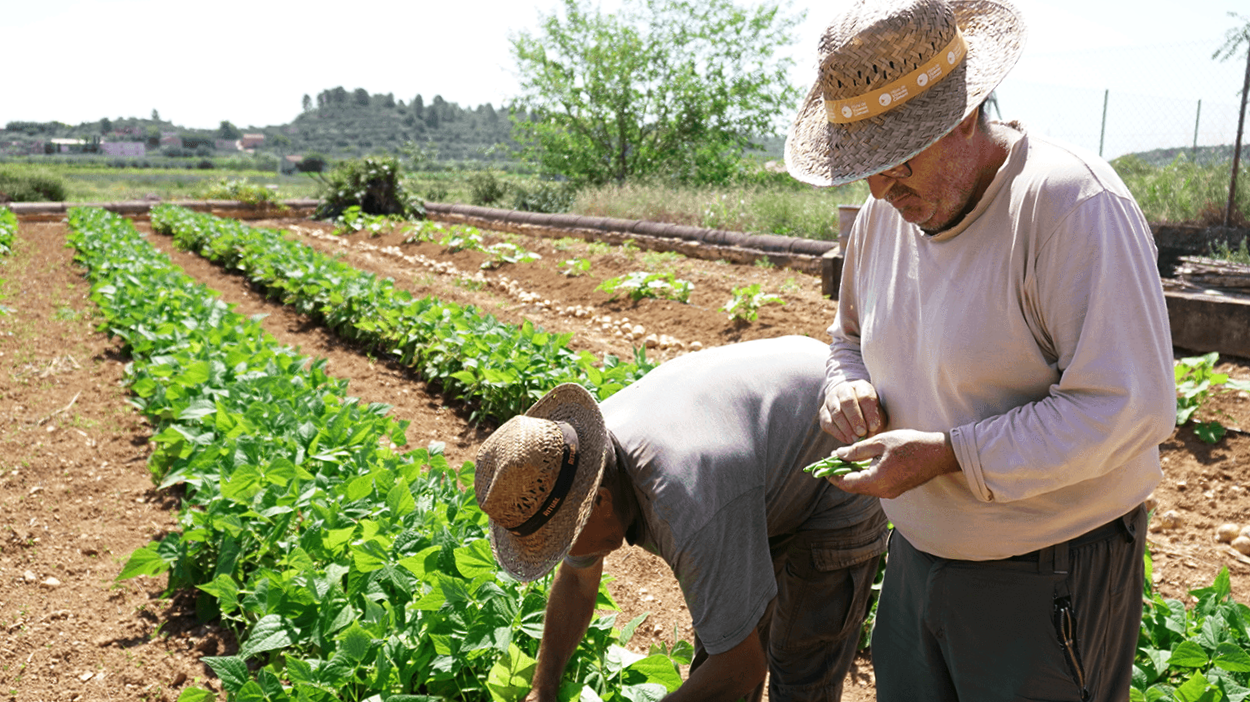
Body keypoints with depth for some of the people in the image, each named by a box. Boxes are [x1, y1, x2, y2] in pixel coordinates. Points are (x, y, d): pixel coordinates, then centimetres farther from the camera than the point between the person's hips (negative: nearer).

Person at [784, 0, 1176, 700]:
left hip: (1050, 579, -6)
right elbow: (852, 340, 17)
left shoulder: (1072, 202, -23)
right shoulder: (882, 215, 0)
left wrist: (948, 455, -27)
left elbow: (1130, 408, -26)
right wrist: (847, 386, -7)